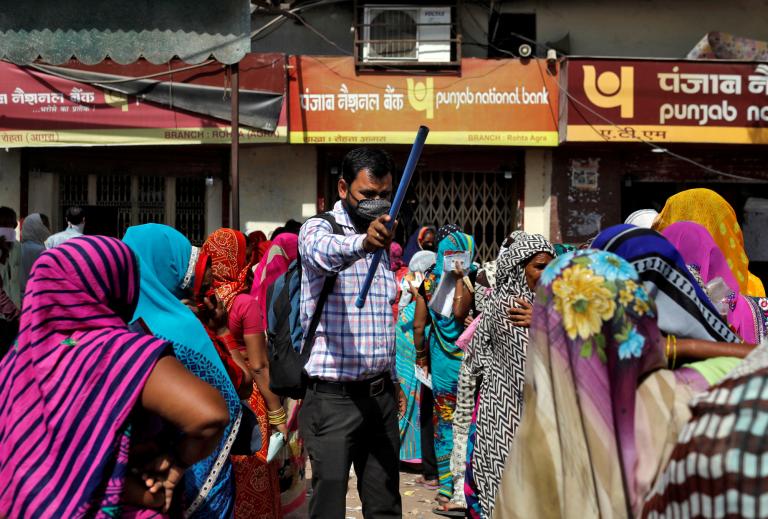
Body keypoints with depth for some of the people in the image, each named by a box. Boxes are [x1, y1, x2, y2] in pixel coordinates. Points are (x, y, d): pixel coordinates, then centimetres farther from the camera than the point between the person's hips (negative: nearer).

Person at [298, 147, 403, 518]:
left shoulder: (382, 239, 15)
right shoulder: (319, 229, -7)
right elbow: (325, 252, -34)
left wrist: (393, 381, 16)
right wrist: (362, 242, -55)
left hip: (381, 394, 7)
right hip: (333, 397, -6)